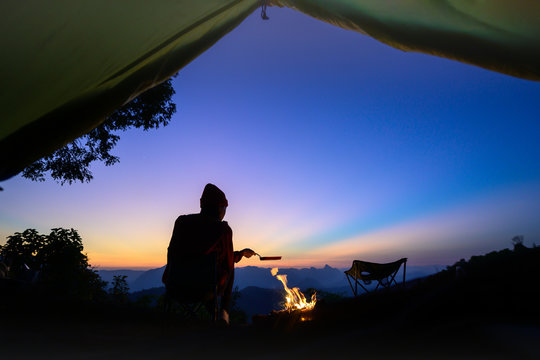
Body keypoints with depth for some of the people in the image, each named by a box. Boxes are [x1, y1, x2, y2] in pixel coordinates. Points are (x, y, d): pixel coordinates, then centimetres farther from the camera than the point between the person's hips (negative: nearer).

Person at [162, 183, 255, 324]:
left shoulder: (181, 221, -3)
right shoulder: (223, 229, -12)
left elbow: (172, 254, 7)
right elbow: (227, 264, -2)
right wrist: (242, 253, 20)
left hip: (175, 286, 3)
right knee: (229, 269, 30)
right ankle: (224, 312, 29)